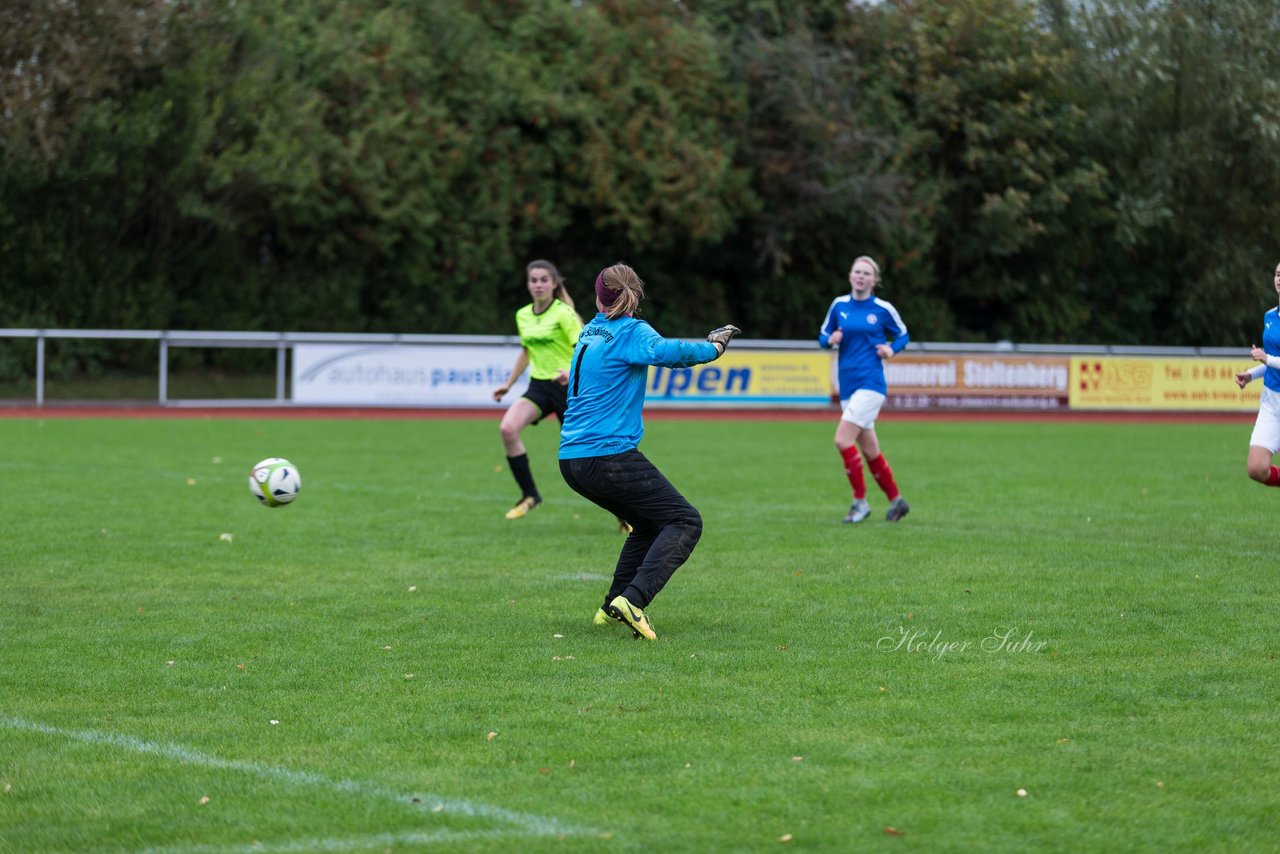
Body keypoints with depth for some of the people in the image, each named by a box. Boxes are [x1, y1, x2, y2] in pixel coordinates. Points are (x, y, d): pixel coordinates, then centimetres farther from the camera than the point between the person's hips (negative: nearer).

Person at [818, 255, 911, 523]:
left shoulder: (883, 309, -3)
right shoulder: (839, 305, 7)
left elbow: (902, 335, 11)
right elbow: (823, 335, 15)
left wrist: (891, 349, -9)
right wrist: (831, 340, -7)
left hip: (871, 383, -5)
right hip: (847, 385, 5)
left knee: (843, 439, -18)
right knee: (870, 450, 11)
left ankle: (860, 501, -6)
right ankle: (896, 500, 26)